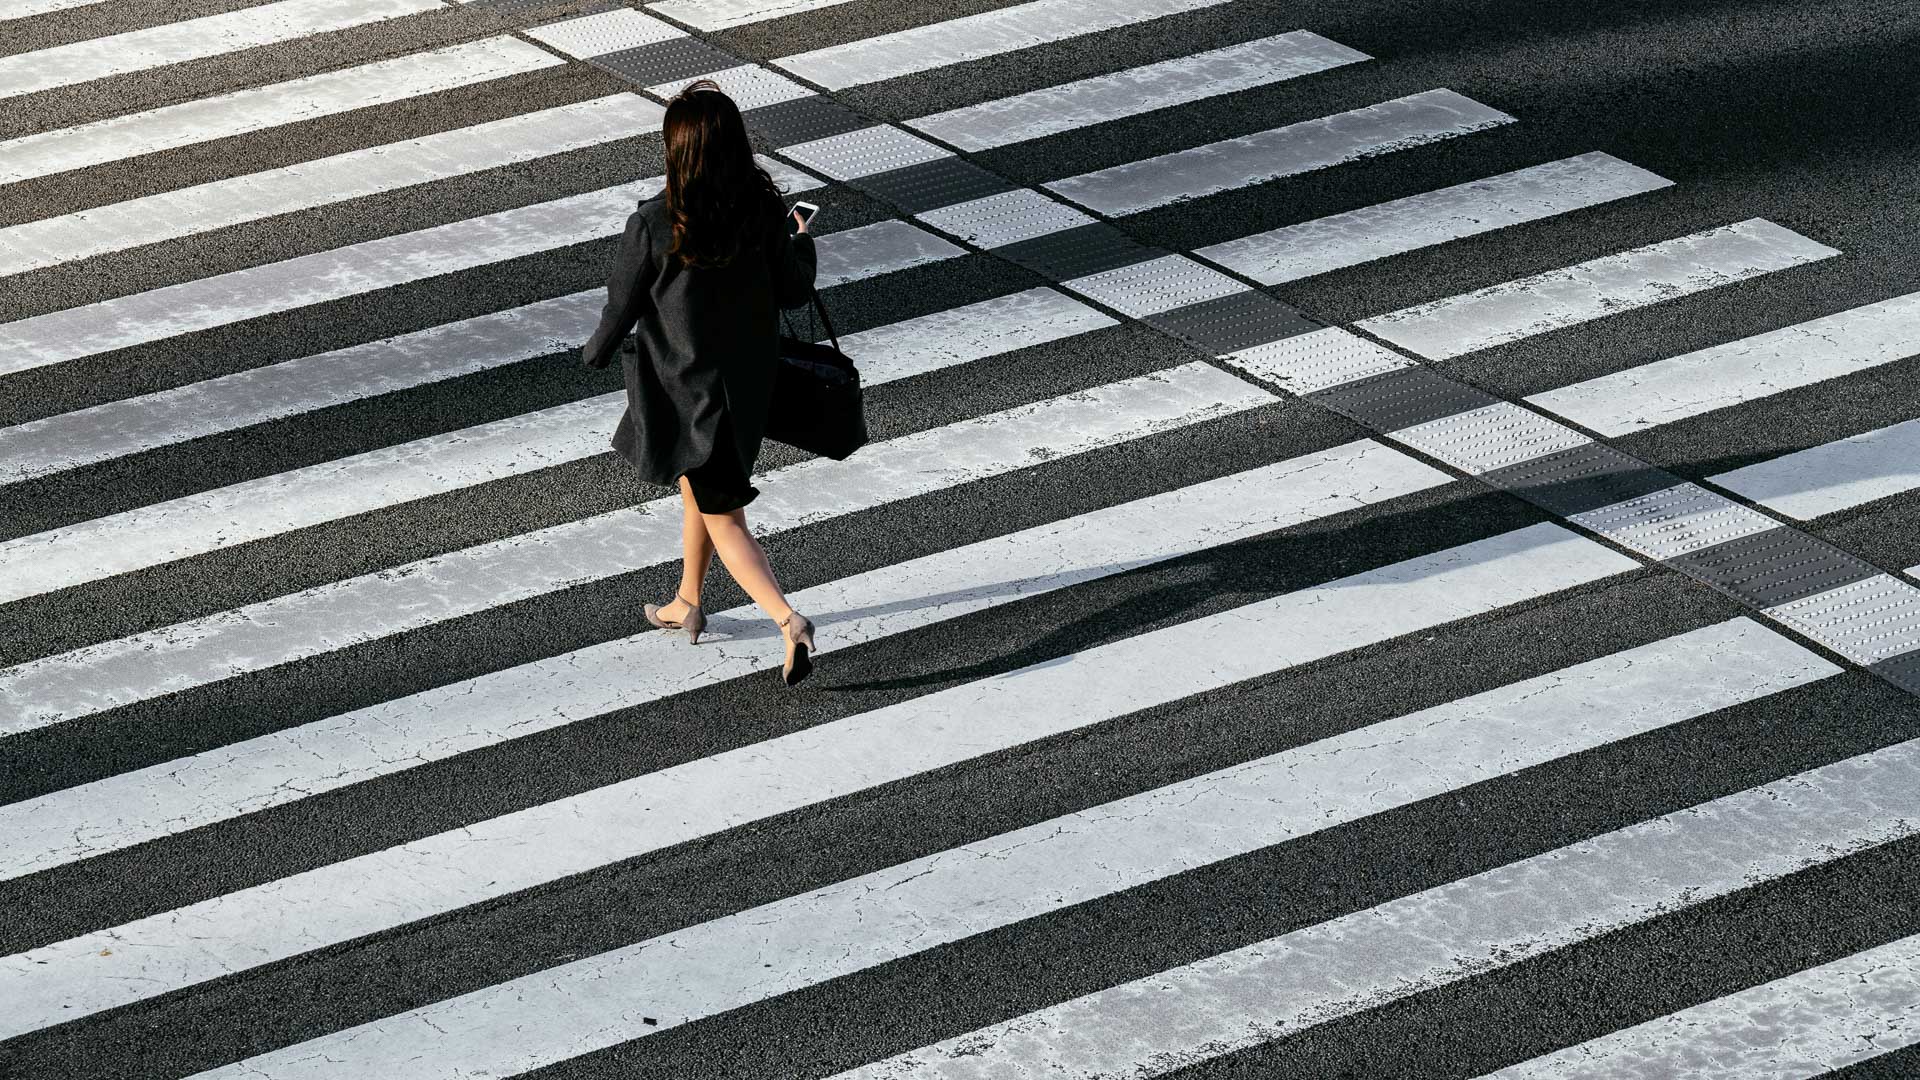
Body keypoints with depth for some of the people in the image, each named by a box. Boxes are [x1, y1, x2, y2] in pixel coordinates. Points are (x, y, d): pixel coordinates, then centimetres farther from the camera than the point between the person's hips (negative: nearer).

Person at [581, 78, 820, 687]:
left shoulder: (654, 225, -25)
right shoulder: (762, 209, -14)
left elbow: (622, 306, -11)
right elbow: (792, 291, -4)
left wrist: (596, 353, 10)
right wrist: (803, 247, 18)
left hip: (686, 386, -5)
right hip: (747, 378, 5)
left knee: (723, 518, 4)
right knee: (698, 488, 28)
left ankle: (787, 620, -12)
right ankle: (687, 604, 45)